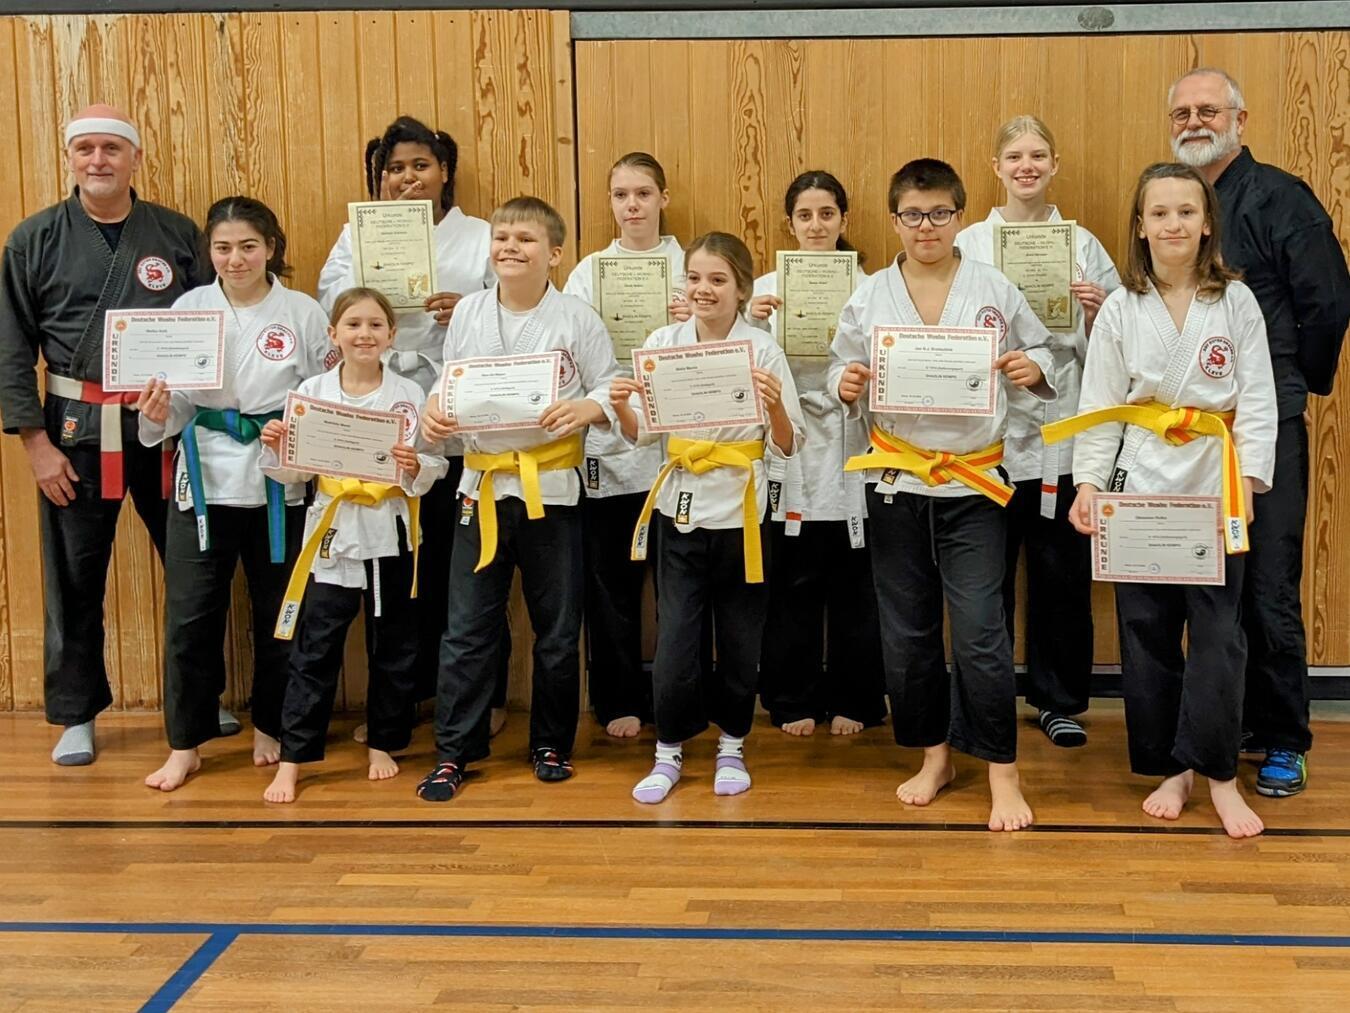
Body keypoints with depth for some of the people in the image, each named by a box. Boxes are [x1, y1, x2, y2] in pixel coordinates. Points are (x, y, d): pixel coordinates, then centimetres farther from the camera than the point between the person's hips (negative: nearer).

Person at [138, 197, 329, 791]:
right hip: (205, 477, 1)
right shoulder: (188, 307, 1)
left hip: (279, 484, 0)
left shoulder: (304, 313, -2)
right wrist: (159, 413, -21)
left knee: (278, 612, 11)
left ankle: (270, 728, 31)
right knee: (191, 615, 2)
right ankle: (184, 745, 17)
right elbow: (172, 401, 0)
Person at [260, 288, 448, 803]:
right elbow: (293, 471, 3)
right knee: (314, 650, 1)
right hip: (333, 532, -1)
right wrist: (274, 448, -17)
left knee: (393, 646, 12)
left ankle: (382, 743, 30)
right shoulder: (312, 391, 0)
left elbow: (433, 467, -2)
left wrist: (415, 467, -23)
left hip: (391, 534, 1)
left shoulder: (410, 395, -1)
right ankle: (291, 759, 9)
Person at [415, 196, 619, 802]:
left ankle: (551, 745, 26)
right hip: (482, 485, 2)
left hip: (552, 488, -1)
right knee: (467, 629, 4)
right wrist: (434, 412, -10)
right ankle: (454, 751, 14)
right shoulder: (468, 313, 5)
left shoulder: (577, 319, -3)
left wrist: (586, 409, -23)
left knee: (557, 630, 10)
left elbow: (610, 389, -3)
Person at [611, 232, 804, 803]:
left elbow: (787, 448, -5)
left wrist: (774, 405, -24)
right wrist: (621, 409, -14)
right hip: (680, 509, 1)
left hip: (740, 512, -1)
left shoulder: (763, 350, -6)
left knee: (740, 640, 10)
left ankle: (732, 746, 31)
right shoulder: (663, 343, 0)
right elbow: (642, 433, 6)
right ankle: (668, 752, 20)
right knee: (675, 641, 1)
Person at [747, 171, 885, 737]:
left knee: (853, 585, 6)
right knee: (792, 586, 5)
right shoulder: (767, 288, 6)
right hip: (791, 454, 0)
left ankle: (852, 701, 20)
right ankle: (793, 701, 19)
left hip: (851, 453, 0)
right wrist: (753, 323, -17)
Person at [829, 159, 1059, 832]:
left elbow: (1042, 353, 10)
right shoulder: (870, 296, 4)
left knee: (980, 632, -6)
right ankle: (934, 756, 27)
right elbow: (843, 369, 9)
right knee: (907, 630, 10)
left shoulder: (995, 290, 1)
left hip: (973, 483, -2)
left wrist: (1033, 370, -11)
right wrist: (846, 386, -13)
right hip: (896, 481, 2)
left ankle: (1002, 774, 7)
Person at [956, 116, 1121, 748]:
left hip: (1062, 430, 1)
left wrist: (1096, 313, -11)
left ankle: (1058, 699, 20)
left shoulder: (1082, 244, 9)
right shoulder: (968, 244, 6)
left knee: (1062, 570, 6)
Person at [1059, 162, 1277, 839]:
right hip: (1140, 488, 1)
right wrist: (1088, 484, -6)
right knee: (1146, 631, 5)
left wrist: (1248, 480, -10)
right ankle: (1170, 769, 19)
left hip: (1215, 489, -1)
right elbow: (1099, 406, 2)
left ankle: (1218, 773, 11)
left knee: (1218, 634, -2)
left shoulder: (1237, 302, 1)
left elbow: (1257, 399, -1)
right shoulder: (1120, 309, 3)